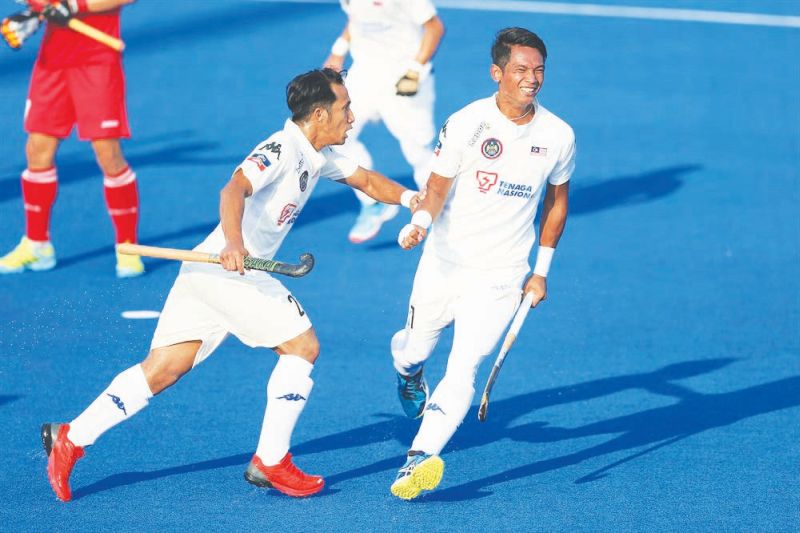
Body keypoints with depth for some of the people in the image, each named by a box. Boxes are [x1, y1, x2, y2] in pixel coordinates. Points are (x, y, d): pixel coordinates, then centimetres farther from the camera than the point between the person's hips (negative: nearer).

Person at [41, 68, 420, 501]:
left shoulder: (317, 157, 15)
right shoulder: (281, 150, -14)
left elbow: (365, 180, 30)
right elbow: (234, 190, -31)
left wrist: (410, 197, 13)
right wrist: (233, 243, -49)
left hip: (207, 272, 9)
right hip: (228, 270, -9)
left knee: (162, 370, 6)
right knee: (302, 346, -4)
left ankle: (71, 438, 3)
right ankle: (270, 463, 1)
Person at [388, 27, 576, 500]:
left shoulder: (559, 135, -4)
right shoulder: (466, 124, -11)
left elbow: (557, 202, 10)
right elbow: (438, 186, -10)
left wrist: (542, 270, 10)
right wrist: (421, 221, -33)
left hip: (501, 276, 0)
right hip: (444, 262, 1)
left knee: (463, 370, -16)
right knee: (414, 351, 16)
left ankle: (421, 458, -26)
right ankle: (410, 376, 53)